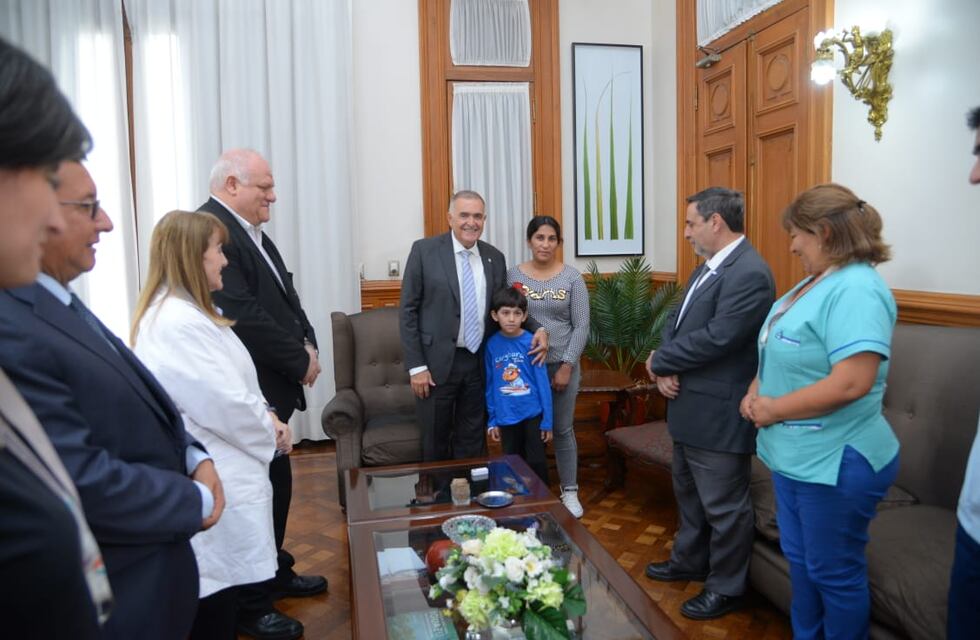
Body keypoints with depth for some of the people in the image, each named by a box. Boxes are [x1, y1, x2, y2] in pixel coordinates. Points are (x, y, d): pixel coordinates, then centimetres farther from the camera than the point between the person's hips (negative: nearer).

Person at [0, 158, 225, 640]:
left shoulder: (56, 300, 4)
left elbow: (140, 401, 11)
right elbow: (83, 482, -29)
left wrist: (194, 457, -4)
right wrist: (198, 502, -15)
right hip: (119, 590, -8)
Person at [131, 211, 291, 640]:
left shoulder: (187, 312, 10)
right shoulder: (177, 322, -24)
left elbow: (232, 384, 15)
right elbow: (225, 404, -24)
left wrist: (265, 416, 0)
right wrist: (271, 433, -6)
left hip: (219, 474, 10)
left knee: (219, 595, 24)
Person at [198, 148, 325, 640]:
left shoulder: (250, 231, 14)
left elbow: (284, 296, 17)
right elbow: (242, 315, -24)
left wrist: (307, 342, 0)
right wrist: (300, 361, -15)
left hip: (269, 387, 10)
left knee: (275, 486, 20)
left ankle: (275, 574, 38)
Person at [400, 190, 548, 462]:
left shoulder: (495, 257, 6)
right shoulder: (424, 250, -6)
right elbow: (408, 311, -6)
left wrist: (537, 328, -4)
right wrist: (416, 366, -11)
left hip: (480, 363, 3)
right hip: (437, 363, -3)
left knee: (472, 444, 14)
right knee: (436, 444, 11)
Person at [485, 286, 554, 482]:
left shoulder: (531, 343, -11)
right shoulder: (492, 345, -3)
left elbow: (543, 384, -8)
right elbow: (490, 385, 3)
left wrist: (547, 420, -7)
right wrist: (492, 420, 4)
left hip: (533, 414, -3)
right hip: (507, 418, 3)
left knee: (536, 463, 7)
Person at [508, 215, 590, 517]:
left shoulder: (572, 277, -2)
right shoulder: (514, 275, 0)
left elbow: (581, 326, -4)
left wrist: (567, 365, -10)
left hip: (563, 365, 0)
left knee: (563, 429, 9)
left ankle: (570, 491, 24)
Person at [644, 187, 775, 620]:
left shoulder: (750, 273, -21)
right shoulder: (708, 267, 11)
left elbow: (716, 338, -27)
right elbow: (677, 320, 11)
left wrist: (658, 362, -14)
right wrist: (665, 368, -8)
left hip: (718, 413, -10)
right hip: (690, 406, 10)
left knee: (723, 506, 7)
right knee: (688, 493, 25)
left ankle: (725, 589, 25)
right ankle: (689, 562, 44)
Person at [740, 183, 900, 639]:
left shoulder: (856, 289, -22)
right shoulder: (816, 282, 9)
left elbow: (851, 383, -31)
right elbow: (781, 353, 17)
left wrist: (775, 409, -20)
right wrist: (755, 392, -1)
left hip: (835, 462, -9)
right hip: (796, 454, 9)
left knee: (834, 573, 9)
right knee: (801, 560, 22)